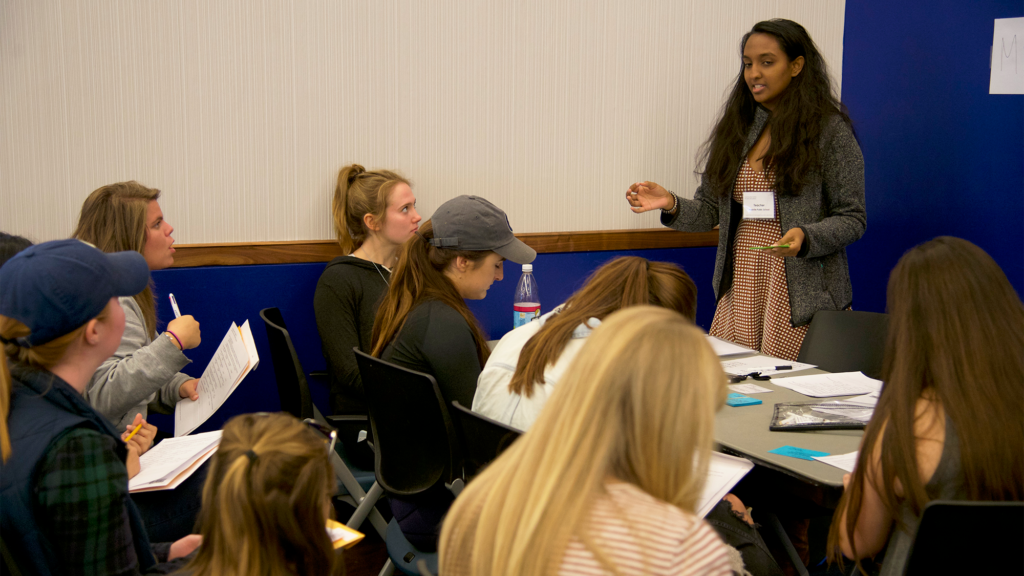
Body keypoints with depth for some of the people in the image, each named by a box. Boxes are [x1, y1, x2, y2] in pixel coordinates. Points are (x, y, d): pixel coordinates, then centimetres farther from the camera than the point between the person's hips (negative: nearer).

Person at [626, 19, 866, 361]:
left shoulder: (830, 130, -3)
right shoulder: (736, 127, 11)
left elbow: (852, 220, -4)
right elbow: (709, 211, 11)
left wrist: (805, 237, -21)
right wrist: (671, 205, -8)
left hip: (801, 297, -4)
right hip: (739, 292, 4)